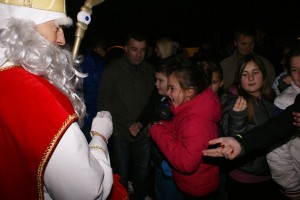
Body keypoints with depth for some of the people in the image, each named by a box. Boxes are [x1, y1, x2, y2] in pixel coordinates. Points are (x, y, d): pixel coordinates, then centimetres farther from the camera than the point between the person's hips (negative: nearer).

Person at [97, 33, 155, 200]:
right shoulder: (113, 70, -6)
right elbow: (103, 101, -4)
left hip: (143, 132, 3)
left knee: (142, 170, 19)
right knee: (122, 172, 11)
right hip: (121, 133, -3)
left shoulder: (150, 71, 1)